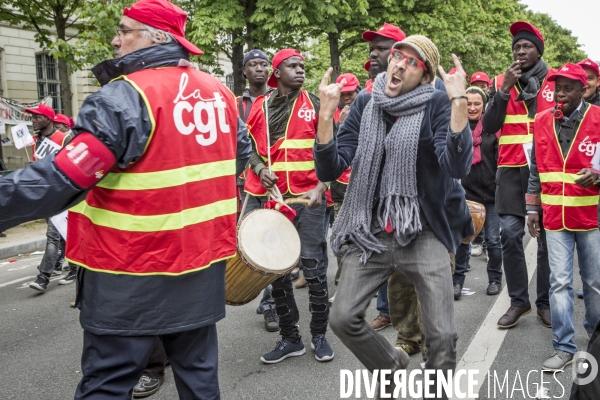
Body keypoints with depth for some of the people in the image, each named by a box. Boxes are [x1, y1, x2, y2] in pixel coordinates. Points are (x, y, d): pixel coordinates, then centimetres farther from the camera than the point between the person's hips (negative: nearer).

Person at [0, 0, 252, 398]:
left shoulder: (125, 97, -17)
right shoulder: (220, 92, 5)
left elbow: (63, 178, -23)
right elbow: (242, 155, 20)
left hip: (134, 273, -7)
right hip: (203, 260, 7)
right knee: (198, 368, 18)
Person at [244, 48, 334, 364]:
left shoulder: (314, 103, 4)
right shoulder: (259, 107, 8)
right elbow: (250, 145, 13)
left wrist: (321, 186, -9)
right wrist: (261, 169, -6)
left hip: (307, 196, -2)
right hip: (268, 195, 3)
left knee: (314, 267, 0)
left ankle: (319, 335, 17)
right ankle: (290, 338, 20)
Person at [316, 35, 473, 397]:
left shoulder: (438, 105, -4)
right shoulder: (365, 104, 5)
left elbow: (458, 166, -21)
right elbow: (330, 169, -2)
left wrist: (459, 102, -27)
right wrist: (326, 114, -14)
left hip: (424, 234, -3)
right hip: (371, 232, 3)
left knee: (443, 337, -5)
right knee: (343, 319, -1)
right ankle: (392, 365, 30)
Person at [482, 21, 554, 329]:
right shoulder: (500, 83, 7)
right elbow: (488, 126, -2)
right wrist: (505, 90, -11)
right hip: (512, 169, 1)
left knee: (547, 236, 2)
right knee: (510, 234, -3)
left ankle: (545, 302, 14)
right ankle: (518, 300, 10)